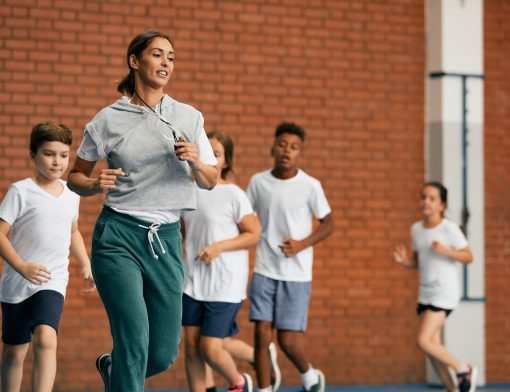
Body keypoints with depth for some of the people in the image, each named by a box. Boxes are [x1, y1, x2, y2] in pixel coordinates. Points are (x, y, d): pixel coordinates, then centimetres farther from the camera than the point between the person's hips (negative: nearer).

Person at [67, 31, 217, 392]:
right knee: (135, 337, -18)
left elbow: (210, 182, 13)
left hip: (167, 240, 3)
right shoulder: (109, 119, 1)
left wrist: (195, 162, -9)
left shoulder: (189, 117, 9)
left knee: (164, 354, 4)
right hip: (119, 237, -3)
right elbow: (75, 175, 10)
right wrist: (94, 184, -12)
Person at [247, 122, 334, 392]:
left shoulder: (310, 186, -5)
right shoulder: (258, 181, 2)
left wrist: (302, 244, -13)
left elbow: (328, 223, 2)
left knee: (288, 339, -3)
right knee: (262, 332, -5)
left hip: (297, 273, -2)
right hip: (264, 271, 2)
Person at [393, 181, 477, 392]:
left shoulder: (449, 228, -10)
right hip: (426, 293, 7)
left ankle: (464, 370, 3)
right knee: (432, 346, 5)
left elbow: (468, 256, -9)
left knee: (424, 341, -17)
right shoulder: (416, 229, 8)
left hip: (445, 292, -7)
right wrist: (404, 261, -5)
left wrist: (446, 251, -24)